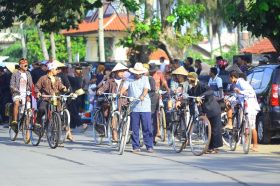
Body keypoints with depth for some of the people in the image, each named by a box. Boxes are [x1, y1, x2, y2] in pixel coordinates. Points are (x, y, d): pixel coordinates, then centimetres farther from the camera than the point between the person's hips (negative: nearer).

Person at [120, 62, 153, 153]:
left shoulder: (145, 79, 9)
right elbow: (124, 87, -6)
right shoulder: (130, 79, 7)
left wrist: (142, 96, -26)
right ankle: (136, 146, 11)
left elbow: (146, 89, -5)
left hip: (145, 106, 0)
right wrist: (121, 94, -28)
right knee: (134, 128, 3)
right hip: (134, 107, 1)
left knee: (147, 127, -3)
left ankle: (149, 146, 1)